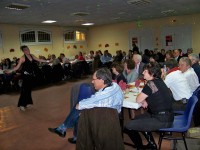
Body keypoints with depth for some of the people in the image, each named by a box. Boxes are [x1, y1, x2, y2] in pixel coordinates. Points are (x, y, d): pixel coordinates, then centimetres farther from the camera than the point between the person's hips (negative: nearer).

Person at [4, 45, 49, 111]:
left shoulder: (32, 56, 7)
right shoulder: (22, 58, -11)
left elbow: (39, 60, 15)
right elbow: (18, 67, -12)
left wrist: (47, 61, 16)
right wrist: (11, 71, -24)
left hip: (31, 74, 6)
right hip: (26, 75, -6)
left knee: (29, 89, 12)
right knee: (24, 89, -6)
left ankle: (27, 102, 22)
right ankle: (22, 104, 2)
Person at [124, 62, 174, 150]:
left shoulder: (151, 83, -19)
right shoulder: (159, 81, 8)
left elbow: (138, 100, -14)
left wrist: (144, 100, 7)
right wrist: (146, 101, -4)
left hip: (162, 120, -10)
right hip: (166, 115, 10)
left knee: (128, 127, -11)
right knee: (137, 119, 27)